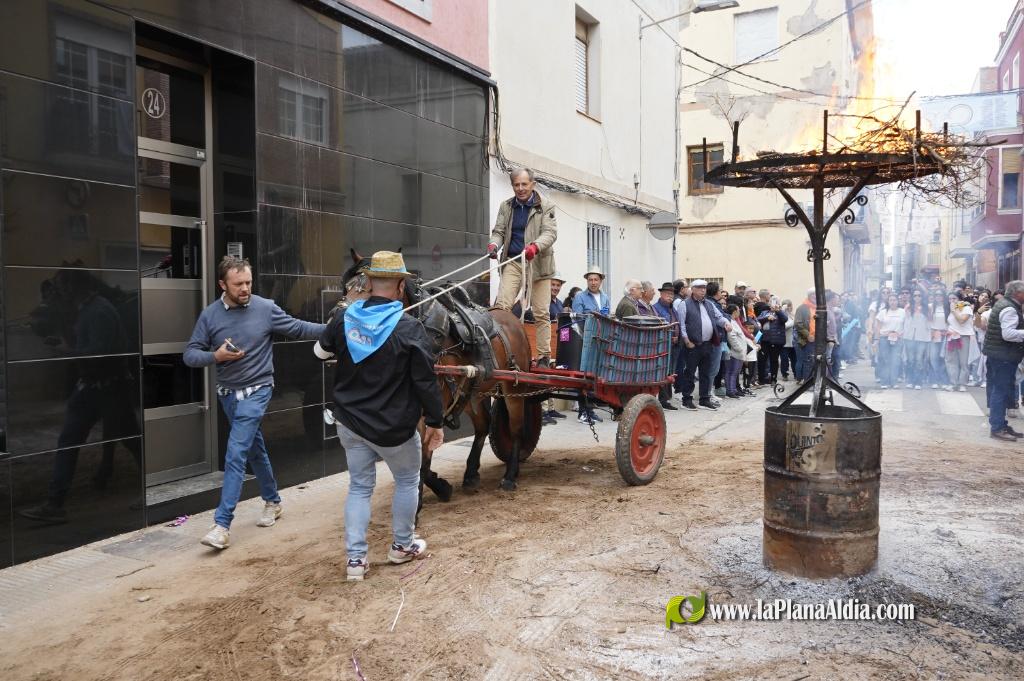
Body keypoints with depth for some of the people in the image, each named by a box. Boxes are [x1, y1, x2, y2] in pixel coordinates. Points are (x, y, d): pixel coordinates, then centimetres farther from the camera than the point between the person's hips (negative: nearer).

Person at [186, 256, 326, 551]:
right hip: (228, 393, 4)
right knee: (255, 449, 17)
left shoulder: (266, 308, -9)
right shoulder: (210, 315, -2)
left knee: (235, 453, -11)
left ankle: (222, 524, -8)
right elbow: (190, 354, -1)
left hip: (256, 391, -4)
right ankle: (273, 501, 36)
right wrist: (216, 356, -20)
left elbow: (299, 328, 0)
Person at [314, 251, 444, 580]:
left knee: (359, 486, 15)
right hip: (393, 428, -4)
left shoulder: (344, 320, -4)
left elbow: (320, 352, 16)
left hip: (350, 423, 4)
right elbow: (426, 382, -15)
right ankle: (402, 545, 31)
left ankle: (356, 558, 14)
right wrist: (435, 422, -4)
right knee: (407, 481, 19)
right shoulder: (409, 329, -18)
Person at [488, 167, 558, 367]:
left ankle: (544, 356, 8)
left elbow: (550, 232, -11)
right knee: (501, 305, -11)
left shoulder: (546, 206, -1)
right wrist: (494, 244, -12)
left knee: (541, 313, 1)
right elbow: (499, 231, 11)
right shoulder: (506, 206, 12)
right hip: (512, 262, 3)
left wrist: (535, 246, -31)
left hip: (537, 263, -3)